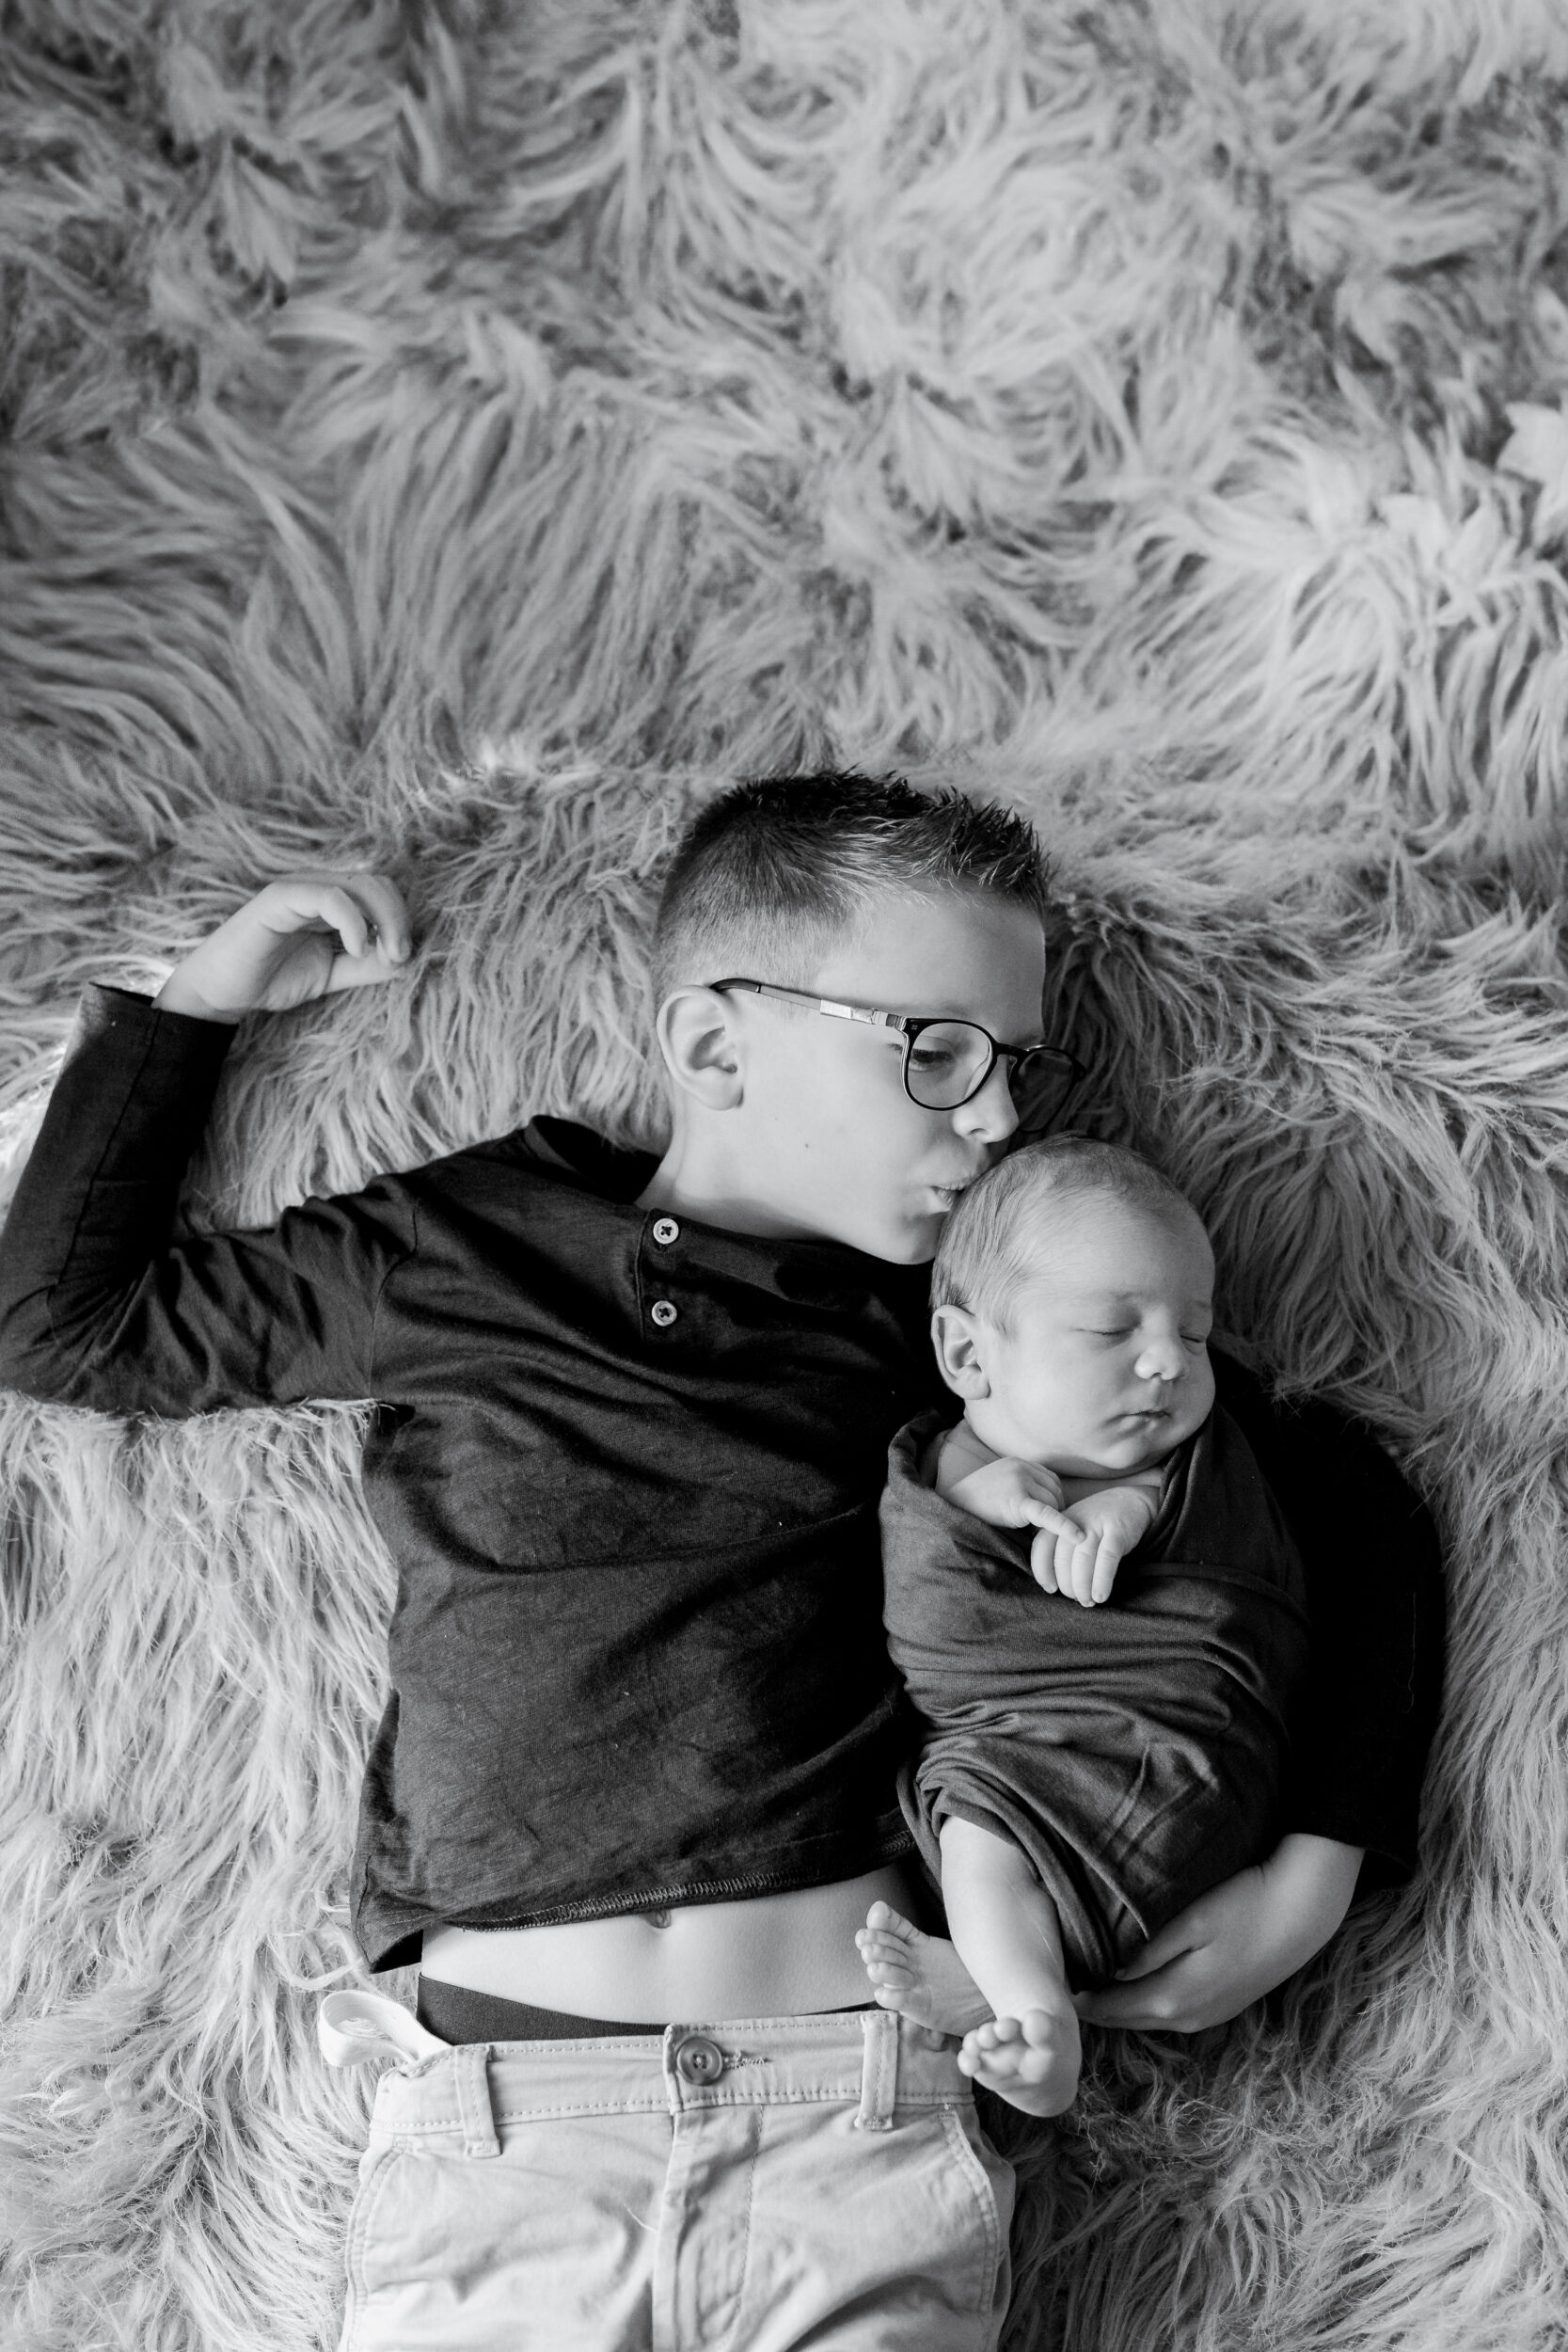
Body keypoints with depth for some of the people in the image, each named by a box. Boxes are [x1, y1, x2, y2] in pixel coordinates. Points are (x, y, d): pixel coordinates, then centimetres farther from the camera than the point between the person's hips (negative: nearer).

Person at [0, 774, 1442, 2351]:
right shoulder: (468, 1251, 6)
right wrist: (193, 1001, 13)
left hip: (863, 2116, 1)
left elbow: (1351, 1498, 14)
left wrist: (1319, 1864, 4)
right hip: (495, 2119, 0)